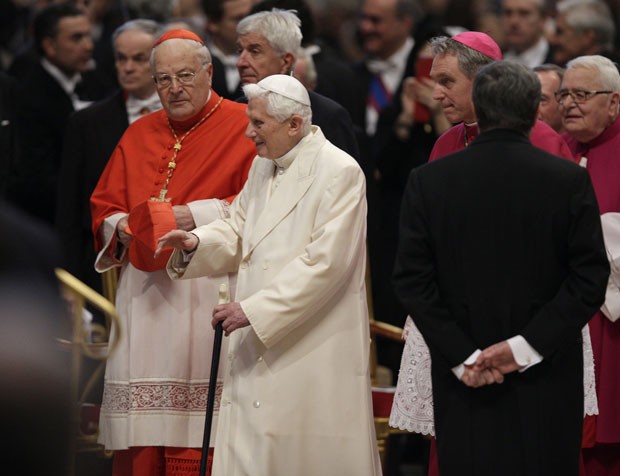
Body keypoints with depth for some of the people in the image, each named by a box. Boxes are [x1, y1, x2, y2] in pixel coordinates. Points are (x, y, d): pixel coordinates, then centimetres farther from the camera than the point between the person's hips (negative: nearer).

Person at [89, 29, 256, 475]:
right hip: (143, 289, 5)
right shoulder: (139, 135, 19)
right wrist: (122, 228, -2)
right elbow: (104, 205, 20)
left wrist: (196, 216, -14)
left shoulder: (243, 125, 3)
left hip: (205, 292, -5)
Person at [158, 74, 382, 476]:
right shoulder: (264, 167, 14)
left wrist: (254, 309, -22)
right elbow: (239, 234, 20)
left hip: (314, 349, -7)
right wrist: (196, 243, -3)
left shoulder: (339, 172, -13)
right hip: (259, 349, 8)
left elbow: (325, 263, -20)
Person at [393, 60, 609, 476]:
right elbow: (590, 278, -6)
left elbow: (413, 280, -3)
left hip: (464, 378, 1)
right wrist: (527, 345, -8)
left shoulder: (428, 182, -1)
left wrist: (463, 355, -5)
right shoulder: (570, 180, -4)